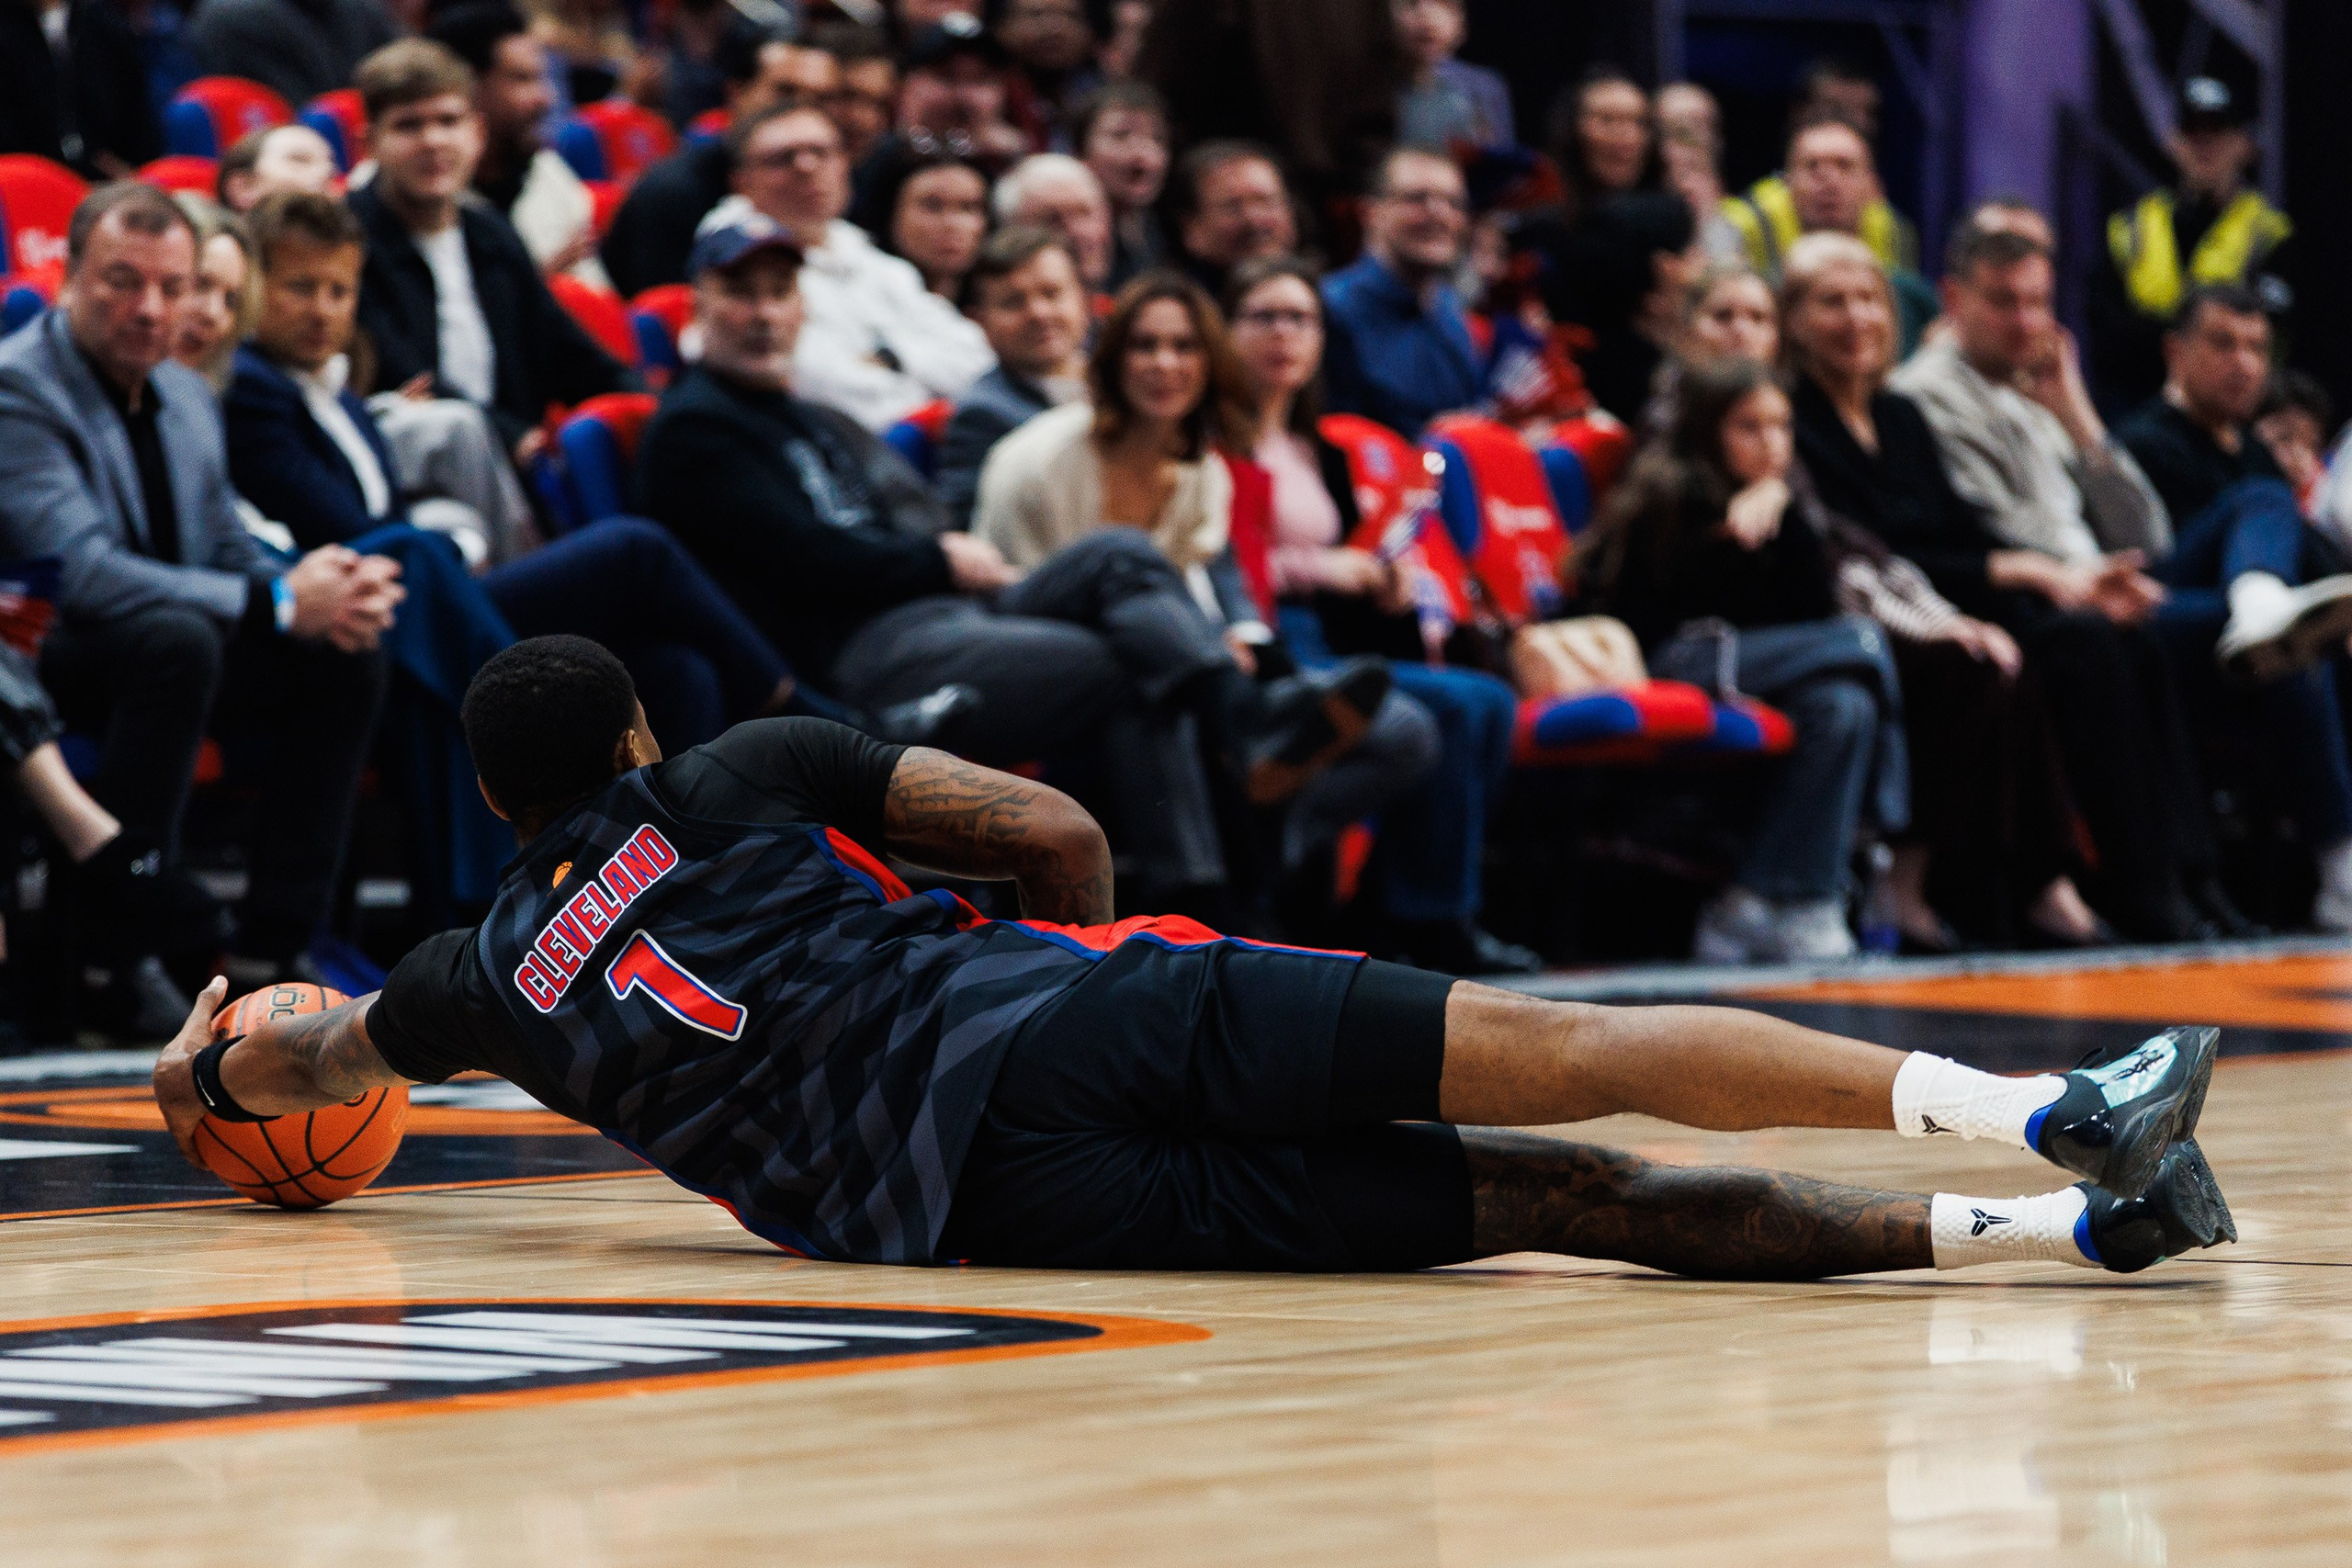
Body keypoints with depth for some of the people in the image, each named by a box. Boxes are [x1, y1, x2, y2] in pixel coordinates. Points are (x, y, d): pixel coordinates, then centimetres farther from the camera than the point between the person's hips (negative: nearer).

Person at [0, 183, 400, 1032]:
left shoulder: (187, 397, 13)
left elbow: (230, 553, 17)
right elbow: (80, 571, -27)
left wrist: (326, 589, -9)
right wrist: (279, 603, -29)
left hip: (164, 646, 9)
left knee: (345, 658, -10)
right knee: (177, 639, -37)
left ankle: (269, 952, -10)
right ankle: (113, 958, -32)